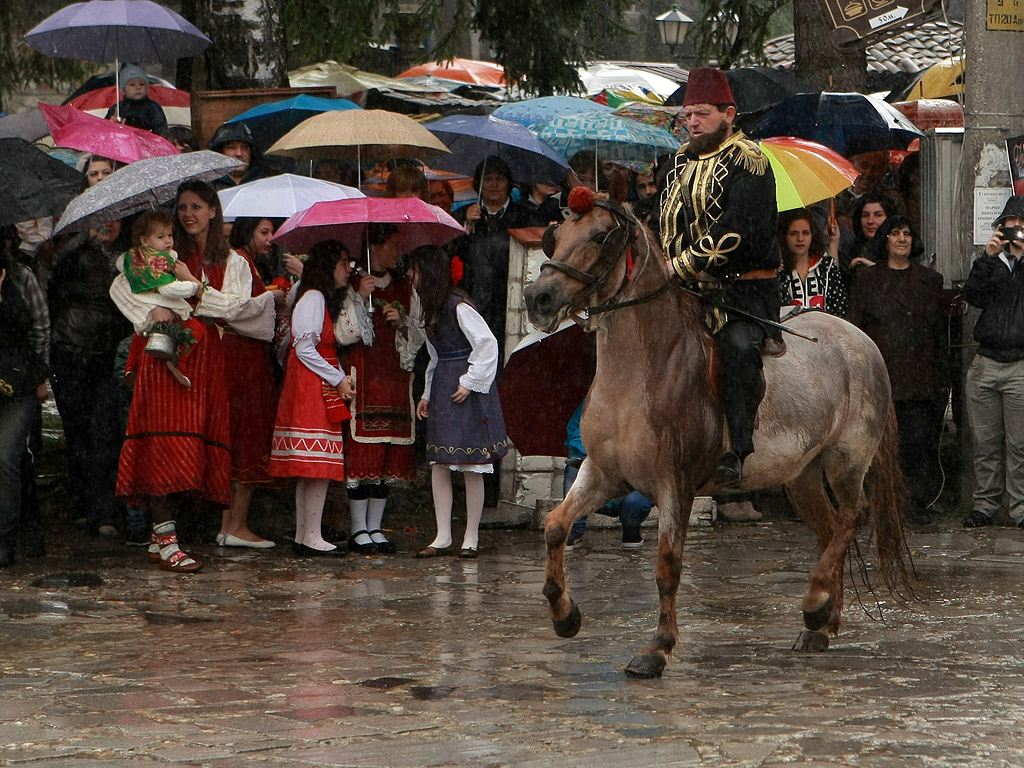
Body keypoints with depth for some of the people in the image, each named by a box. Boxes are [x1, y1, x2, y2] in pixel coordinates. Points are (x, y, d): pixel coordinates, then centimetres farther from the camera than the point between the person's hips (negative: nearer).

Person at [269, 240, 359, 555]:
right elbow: (305, 349, -14)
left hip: (321, 386, 10)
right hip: (311, 386, -10)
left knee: (312, 470, 8)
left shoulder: (328, 299, 20)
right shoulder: (313, 297, -10)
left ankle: (304, 536, 9)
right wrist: (338, 379, -10)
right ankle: (312, 538, -11)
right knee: (321, 465, -11)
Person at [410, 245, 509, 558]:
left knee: (472, 467, -3)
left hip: (468, 390, -9)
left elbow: (488, 344, -15)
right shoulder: (431, 308, 14)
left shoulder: (458, 306, -14)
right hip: (442, 389, 9)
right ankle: (443, 538, 5)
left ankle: (471, 538, 4)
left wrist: (470, 383, -14)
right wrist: (427, 395, 19)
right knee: (439, 464, 3)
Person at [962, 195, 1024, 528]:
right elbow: (972, 295, 0)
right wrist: (989, 257, -10)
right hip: (985, 364, 4)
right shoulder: (989, 262, 16)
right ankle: (985, 503, 14)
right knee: (985, 441, 6)